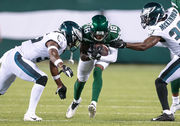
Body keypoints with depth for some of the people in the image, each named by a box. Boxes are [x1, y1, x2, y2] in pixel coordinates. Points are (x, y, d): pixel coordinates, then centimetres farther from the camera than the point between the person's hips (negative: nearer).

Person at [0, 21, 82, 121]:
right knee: (41, 79, -22)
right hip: (16, 58, -11)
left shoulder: (63, 45, 12)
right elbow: (52, 53, -40)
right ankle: (30, 114, -21)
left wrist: (60, 86, 25)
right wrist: (63, 67, -56)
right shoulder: (58, 37, -19)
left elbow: (53, 65, 22)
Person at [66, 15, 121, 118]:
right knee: (81, 79, 10)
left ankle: (94, 103, -35)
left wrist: (99, 57, -51)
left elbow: (113, 57, -36)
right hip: (89, 53, 1)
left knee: (97, 72, -28)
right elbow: (82, 56, -31)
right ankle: (76, 101, 40)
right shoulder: (86, 32, -37)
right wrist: (91, 56, -52)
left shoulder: (113, 34, -38)